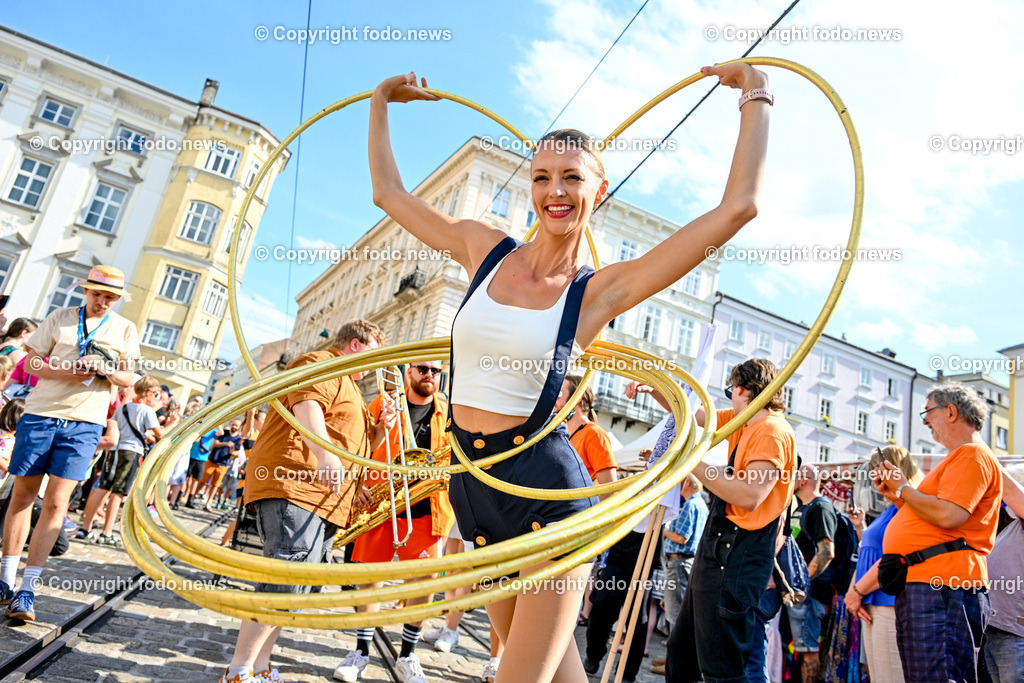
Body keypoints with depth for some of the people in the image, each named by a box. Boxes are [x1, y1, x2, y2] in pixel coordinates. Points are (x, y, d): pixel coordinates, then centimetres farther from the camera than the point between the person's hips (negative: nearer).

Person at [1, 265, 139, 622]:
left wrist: (106, 370, -14)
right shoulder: (60, 318, 8)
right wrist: (67, 371, -14)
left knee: (55, 504, -5)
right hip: (40, 413, 1)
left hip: (84, 423, 0)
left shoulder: (125, 329, 9)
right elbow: (32, 362, 5)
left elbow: (129, 378, 8)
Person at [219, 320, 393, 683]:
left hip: (326, 502, 10)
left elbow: (359, 448, 37)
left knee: (293, 587, 9)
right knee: (286, 580, -16)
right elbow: (306, 406, -20)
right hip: (295, 488, -10)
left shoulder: (350, 387, 31)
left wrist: (381, 427, 17)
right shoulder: (320, 364, 1)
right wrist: (326, 455, -35)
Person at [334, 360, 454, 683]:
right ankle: (362, 651, 24)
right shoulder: (383, 403, 5)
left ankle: (407, 656, 18)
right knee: (370, 577, 6)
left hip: (425, 511, 1)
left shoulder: (448, 413, 8)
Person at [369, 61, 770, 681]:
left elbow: (738, 207, -11)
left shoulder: (600, 290, -7)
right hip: (475, 486, 5)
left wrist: (755, 97, -3)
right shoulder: (484, 248, 5)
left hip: (548, 489, -4)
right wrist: (381, 102, 23)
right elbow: (389, 192, 17)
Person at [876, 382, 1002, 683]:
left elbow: (948, 515, -22)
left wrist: (903, 488, -8)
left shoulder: (973, 454, -7)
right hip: (919, 585, 11)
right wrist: (896, 497, 17)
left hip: (941, 588, -11)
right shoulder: (957, 458, 28)